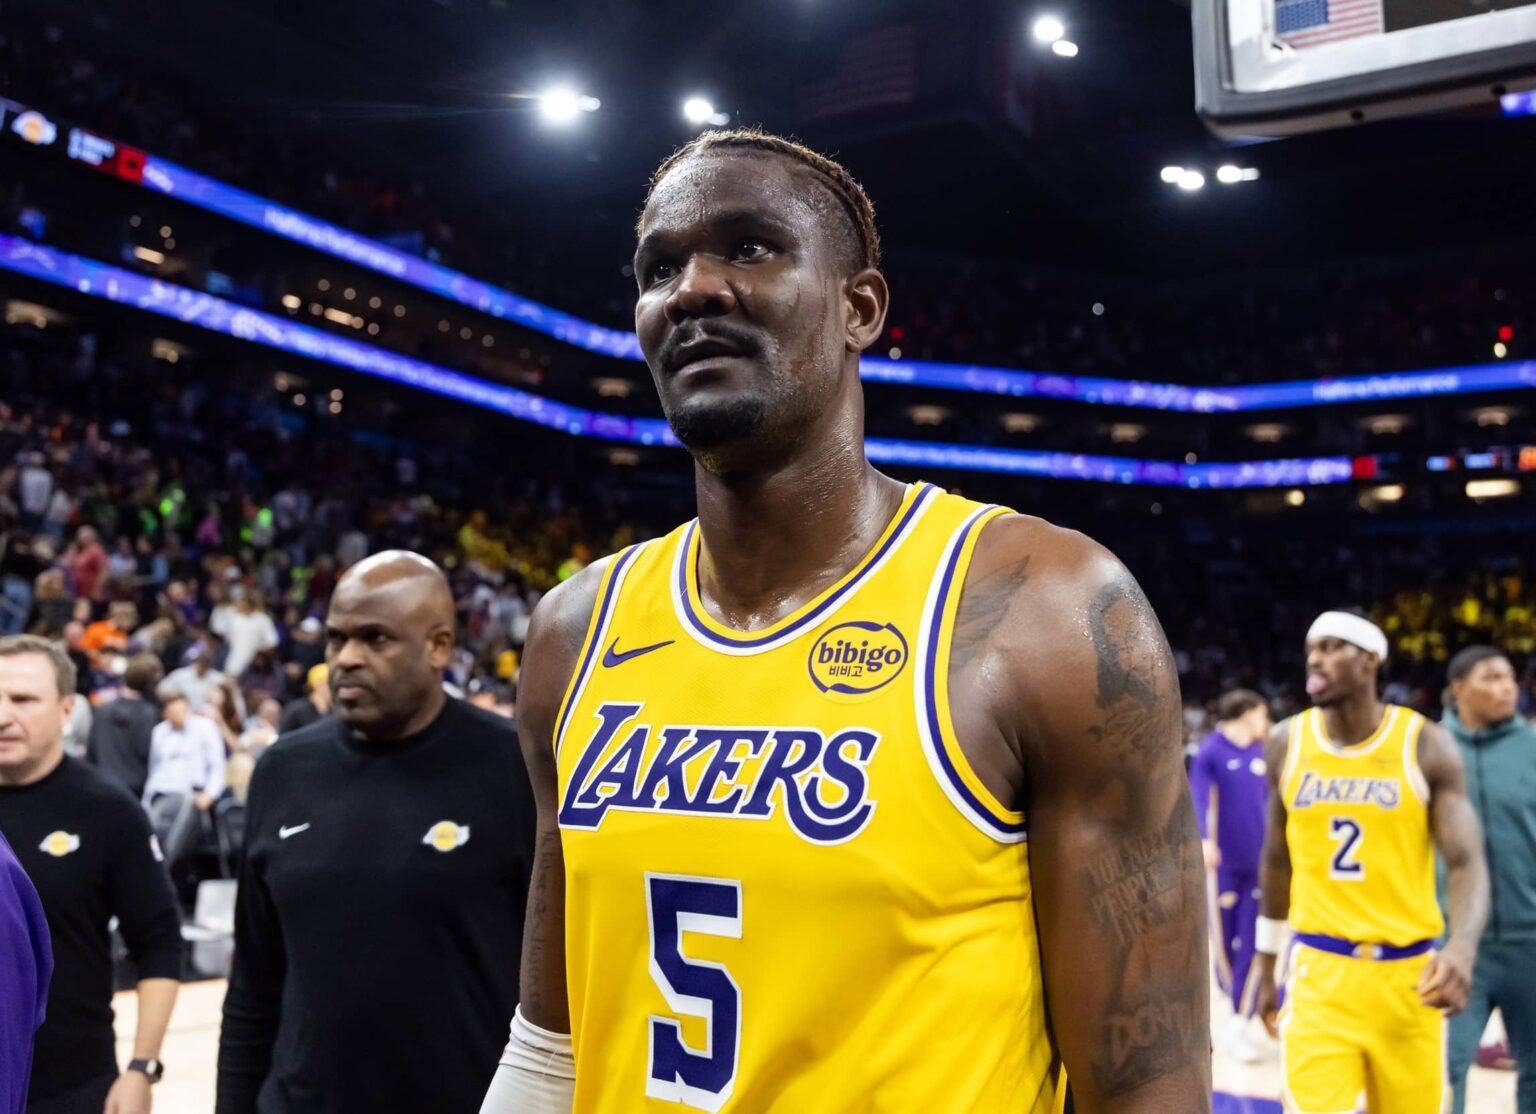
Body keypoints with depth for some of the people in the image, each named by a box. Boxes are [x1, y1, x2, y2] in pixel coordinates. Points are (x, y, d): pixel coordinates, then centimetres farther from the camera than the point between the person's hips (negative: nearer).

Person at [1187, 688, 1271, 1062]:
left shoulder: (1262, 755, 11)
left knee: (1251, 945, -1)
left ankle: (1239, 1025, 4)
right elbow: (1200, 796, -17)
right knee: (1224, 942, 6)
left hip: (1258, 863, 4)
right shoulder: (1211, 750, -6)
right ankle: (1239, 1000, 33)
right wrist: (1204, 839, -31)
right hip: (1223, 862, -4)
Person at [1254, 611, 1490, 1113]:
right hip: (1320, 972, 1)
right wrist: (1266, 968, 16)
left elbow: (1467, 862, -12)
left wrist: (1463, 946, -33)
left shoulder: (1426, 745, -7)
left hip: (1408, 973, -1)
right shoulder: (1287, 743, 1)